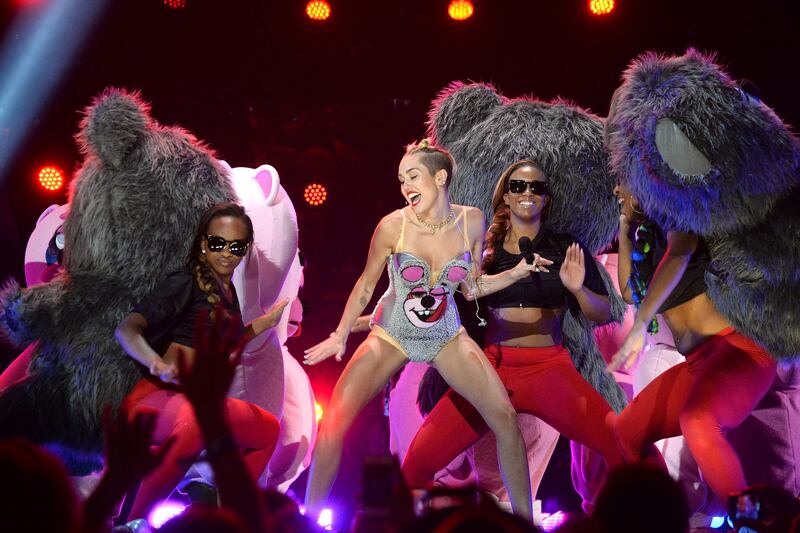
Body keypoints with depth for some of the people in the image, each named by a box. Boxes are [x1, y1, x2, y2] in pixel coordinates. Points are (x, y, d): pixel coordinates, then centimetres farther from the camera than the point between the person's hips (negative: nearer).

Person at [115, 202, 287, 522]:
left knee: (268, 430, 25)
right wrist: (159, 365, -40)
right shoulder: (185, 285, -11)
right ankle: (132, 524, -32)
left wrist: (264, 323, 25)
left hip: (197, 401, 9)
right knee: (197, 420, -42)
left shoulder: (228, 293, 12)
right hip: (157, 397, -9)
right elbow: (126, 329, -22)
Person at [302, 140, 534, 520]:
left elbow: (471, 288, 2)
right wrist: (340, 336, -5)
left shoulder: (471, 221, -10)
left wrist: (516, 272, -10)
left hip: (447, 335, 2)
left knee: (505, 417, -9)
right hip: (391, 335, -2)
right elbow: (366, 285, -2)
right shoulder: (392, 226, -18)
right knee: (335, 421, -16)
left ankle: (524, 519, 6)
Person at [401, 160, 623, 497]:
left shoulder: (565, 250, 9)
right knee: (420, 456, -16)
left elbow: (603, 314, 8)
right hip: (493, 367, 0)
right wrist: (514, 274, -25)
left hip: (549, 368, 0)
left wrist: (578, 289, -12)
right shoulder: (485, 249, 9)